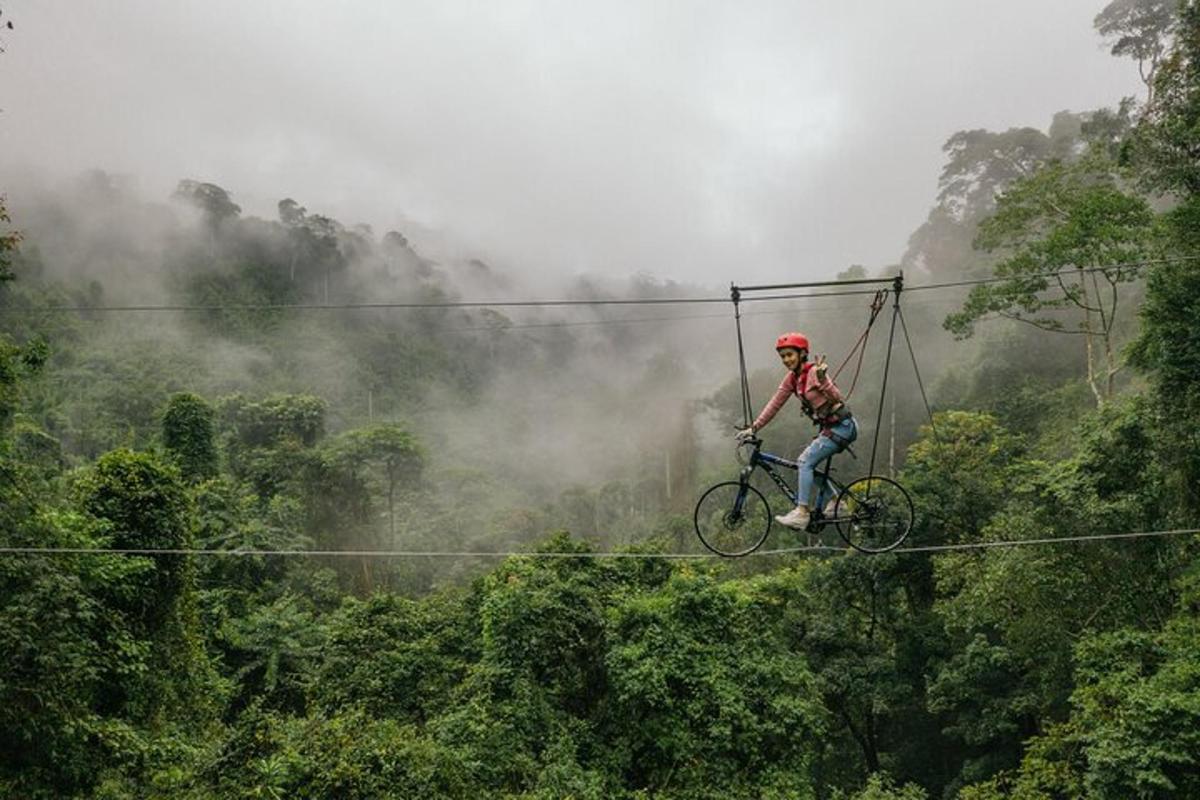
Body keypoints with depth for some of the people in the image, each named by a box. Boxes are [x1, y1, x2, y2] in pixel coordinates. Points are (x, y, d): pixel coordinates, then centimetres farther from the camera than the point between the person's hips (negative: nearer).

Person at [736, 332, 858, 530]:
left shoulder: (814, 372, -19)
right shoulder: (792, 378, 6)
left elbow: (838, 399, -27)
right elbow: (775, 404, 7)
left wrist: (822, 380, -42)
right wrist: (753, 428, 3)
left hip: (841, 426, -9)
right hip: (828, 428, 9)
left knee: (806, 461, -16)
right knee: (806, 463, 11)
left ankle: (802, 513, -18)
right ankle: (834, 501, 20)